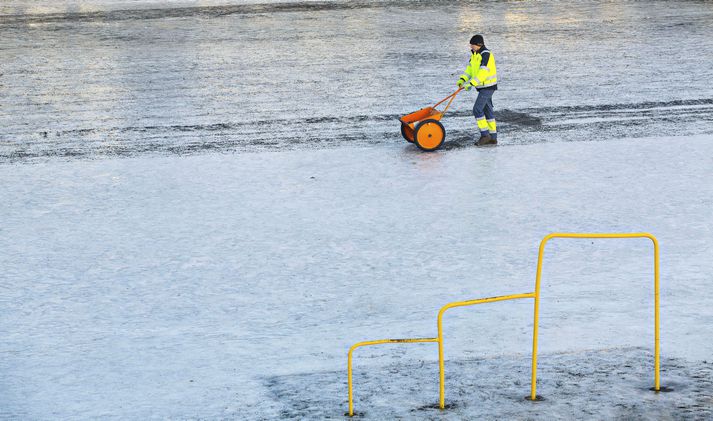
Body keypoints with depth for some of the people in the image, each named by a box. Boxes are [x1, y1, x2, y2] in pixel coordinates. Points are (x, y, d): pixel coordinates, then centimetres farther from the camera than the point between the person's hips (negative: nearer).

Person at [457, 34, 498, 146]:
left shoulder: (486, 54, -20)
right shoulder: (474, 54, 10)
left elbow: (483, 72, -27)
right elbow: (470, 69, 11)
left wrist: (471, 83, -31)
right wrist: (462, 80, -5)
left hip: (488, 86, -10)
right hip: (483, 87, 10)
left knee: (477, 109, -13)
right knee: (487, 110, 12)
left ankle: (484, 134, -7)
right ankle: (493, 137, 17)